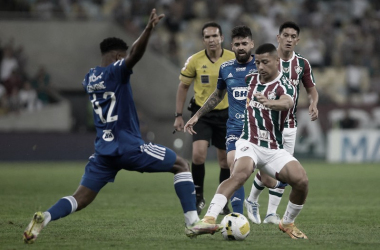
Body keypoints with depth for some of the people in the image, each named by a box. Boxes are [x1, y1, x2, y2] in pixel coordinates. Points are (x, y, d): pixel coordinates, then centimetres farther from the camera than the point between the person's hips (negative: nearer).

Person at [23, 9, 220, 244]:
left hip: (104, 150, 6)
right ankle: (193, 223, -1)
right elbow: (134, 56, -31)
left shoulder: (89, 78, 12)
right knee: (182, 165, 8)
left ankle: (44, 218, -19)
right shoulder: (116, 71, -10)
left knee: (80, 198, 8)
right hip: (129, 146, -6)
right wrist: (149, 29, -45)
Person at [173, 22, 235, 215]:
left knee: (225, 160, 6)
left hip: (225, 113, 1)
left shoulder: (234, 60, -5)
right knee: (198, 154, -18)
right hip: (202, 113, -1)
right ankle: (198, 197, 1)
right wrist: (178, 116, 2)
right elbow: (183, 86, 5)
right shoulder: (194, 60, -6)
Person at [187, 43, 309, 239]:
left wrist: (270, 103, -58)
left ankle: (287, 223, 9)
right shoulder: (249, 80, 6)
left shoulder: (284, 86, -9)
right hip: (249, 143, 0)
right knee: (240, 174, -33)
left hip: (274, 149, 0)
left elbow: (287, 102, -35)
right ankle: (209, 219, -44)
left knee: (301, 181, -20)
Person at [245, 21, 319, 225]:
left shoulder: (302, 63, 3)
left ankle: (271, 213, 8)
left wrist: (314, 103, -9)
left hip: (290, 124, 4)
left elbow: (311, 89, 12)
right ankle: (252, 201, 18)